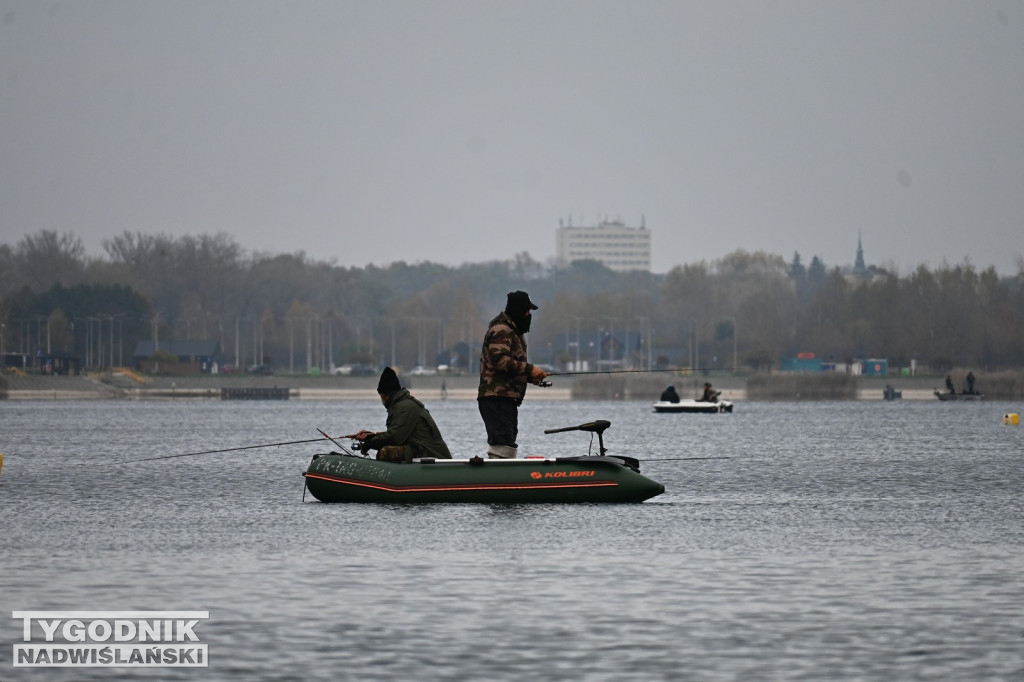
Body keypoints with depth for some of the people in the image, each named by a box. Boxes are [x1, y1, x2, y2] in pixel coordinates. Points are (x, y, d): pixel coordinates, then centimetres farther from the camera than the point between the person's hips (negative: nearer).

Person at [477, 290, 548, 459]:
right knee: (502, 445, -18)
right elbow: (500, 360, -23)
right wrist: (529, 369, -20)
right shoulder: (500, 330, -10)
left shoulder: (513, 331, 24)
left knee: (508, 446, 12)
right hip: (497, 398, -11)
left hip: (508, 399, 11)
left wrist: (530, 377, 12)